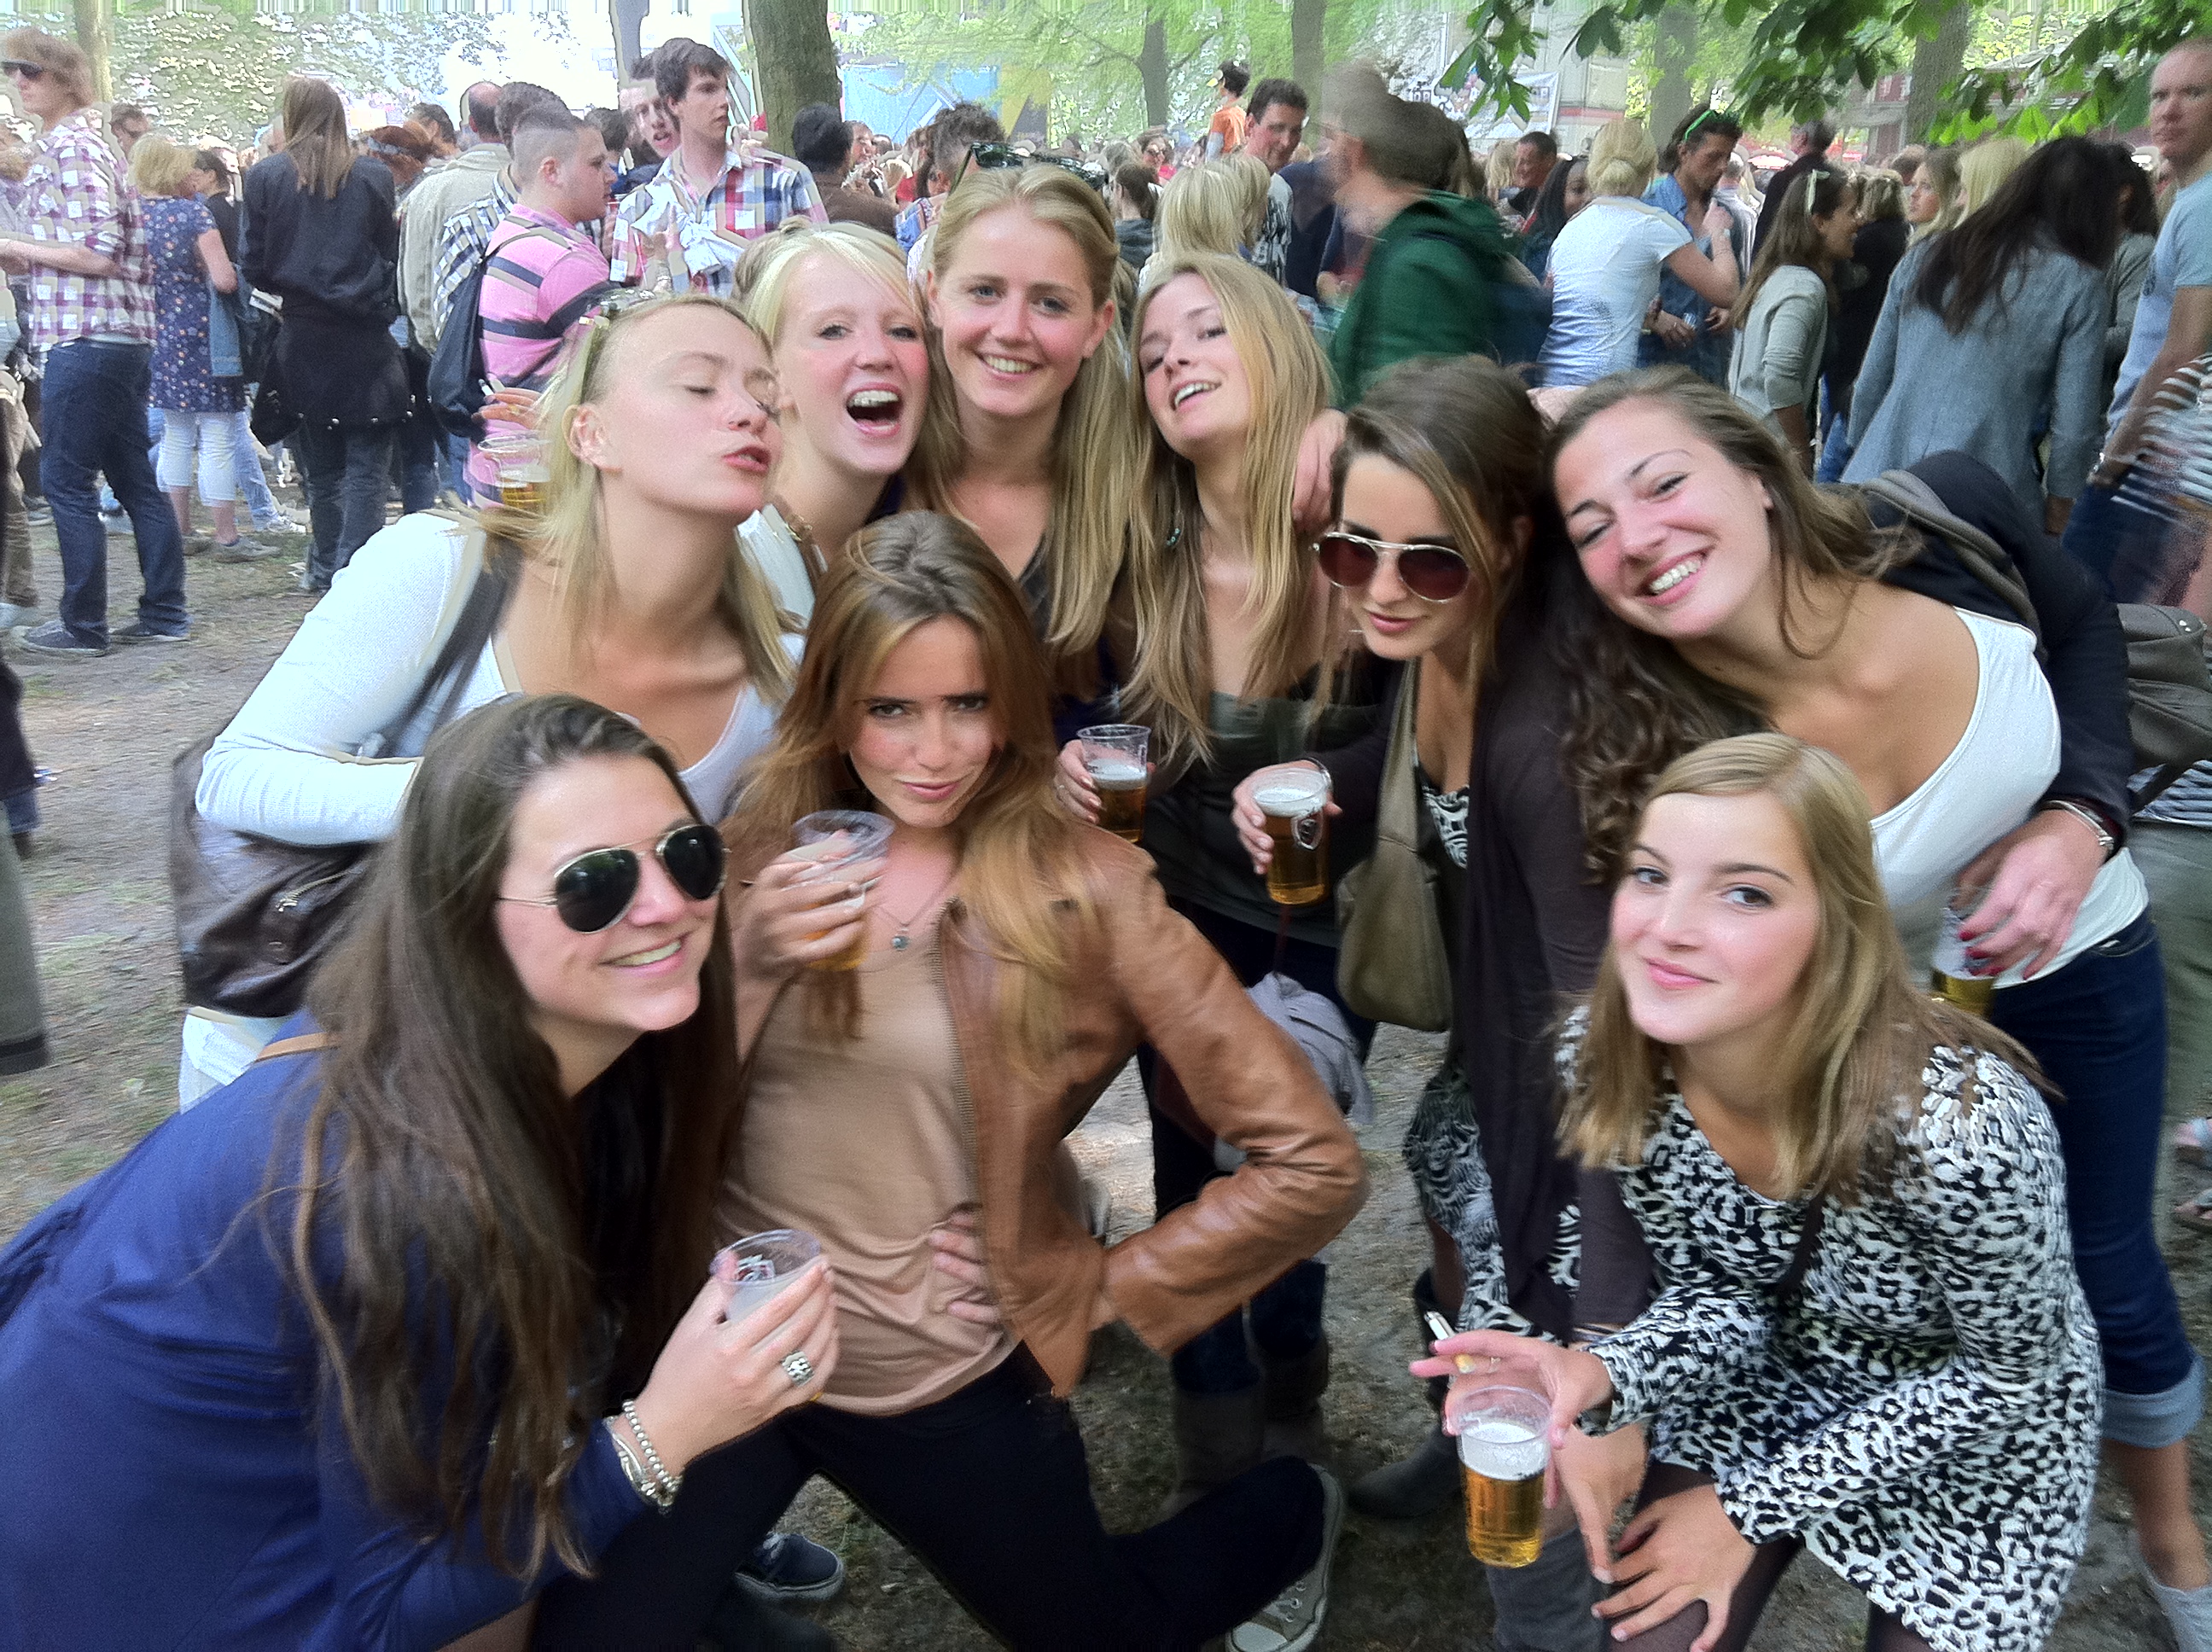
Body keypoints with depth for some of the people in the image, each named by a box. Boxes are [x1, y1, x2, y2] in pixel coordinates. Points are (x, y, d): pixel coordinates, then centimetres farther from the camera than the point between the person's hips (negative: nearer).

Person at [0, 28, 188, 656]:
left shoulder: (69, 147, -11)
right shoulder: (85, 141, 19)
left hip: (83, 340, -9)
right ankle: (164, 613, 14)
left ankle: (83, 626, 3)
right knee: (134, 478, 10)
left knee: (65, 480, -2)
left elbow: (96, 253, -19)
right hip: (123, 338, 9)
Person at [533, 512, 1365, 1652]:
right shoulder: (761, 851, -4)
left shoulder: (1083, 892, -13)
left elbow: (1314, 1163, -13)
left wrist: (1101, 1290, -11)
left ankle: (1288, 1515, 47)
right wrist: (746, 970, -23)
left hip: (946, 1380, -1)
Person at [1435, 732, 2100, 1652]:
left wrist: (1754, 1505, -17)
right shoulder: (1603, 1063, -25)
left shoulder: (1961, 1121, -39)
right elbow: (1719, 1295, -11)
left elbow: (2002, 1378, -20)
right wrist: (1600, 1375, -32)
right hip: (1766, 1380, 3)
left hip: (1978, 1438, -3)